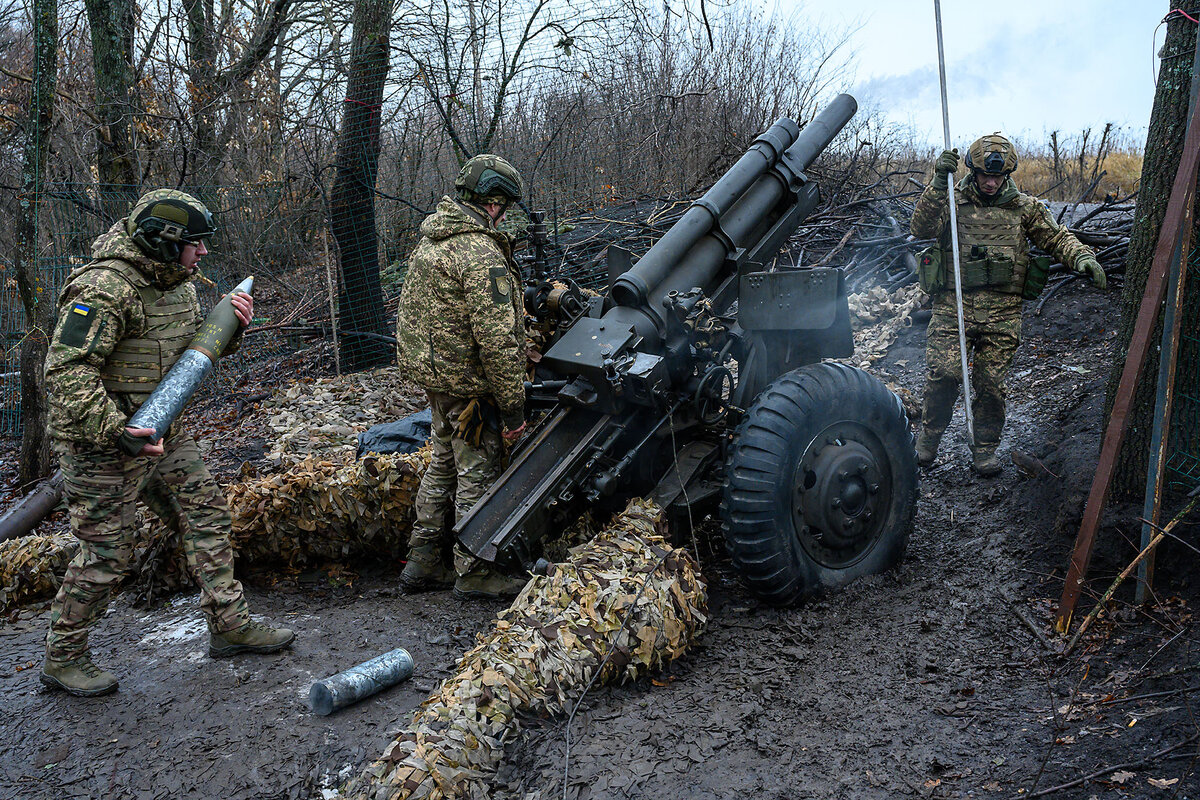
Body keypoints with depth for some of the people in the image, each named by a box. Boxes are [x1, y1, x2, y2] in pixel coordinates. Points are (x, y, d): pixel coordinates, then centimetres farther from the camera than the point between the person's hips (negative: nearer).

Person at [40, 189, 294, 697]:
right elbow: (67, 372, -26)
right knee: (107, 552, 1)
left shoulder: (177, 283, 8)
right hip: (103, 444, -9)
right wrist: (117, 431, -33)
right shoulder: (104, 288, -22)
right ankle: (62, 658, 20)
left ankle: (229, 625, 19)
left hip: (163, 434, 9)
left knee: (206, 517, 8)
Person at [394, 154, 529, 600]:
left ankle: (423, 563, 29)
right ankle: (474, 574, 16)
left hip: (429, 370, 10)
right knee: (477, 474, 3)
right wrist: (513, 408, -21)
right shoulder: (481, 255, -22)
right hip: (468, 382, -10)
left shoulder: (430, 240, 9)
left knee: (444, 464, 20)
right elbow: (498, 341, -25)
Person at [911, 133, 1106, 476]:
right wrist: (939, 183, -19)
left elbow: (1057, 237, 13)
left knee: (990, 384, 0)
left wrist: (1081, 256, -7)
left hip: (1002, 313, 2)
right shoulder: (952, 200, 7)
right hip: (952, 306, -1)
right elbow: (922, 228, -9)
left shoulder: (1023, 207, 12)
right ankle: (929, 436, 9)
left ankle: (985, 448, 19)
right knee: (942, 374, -14)